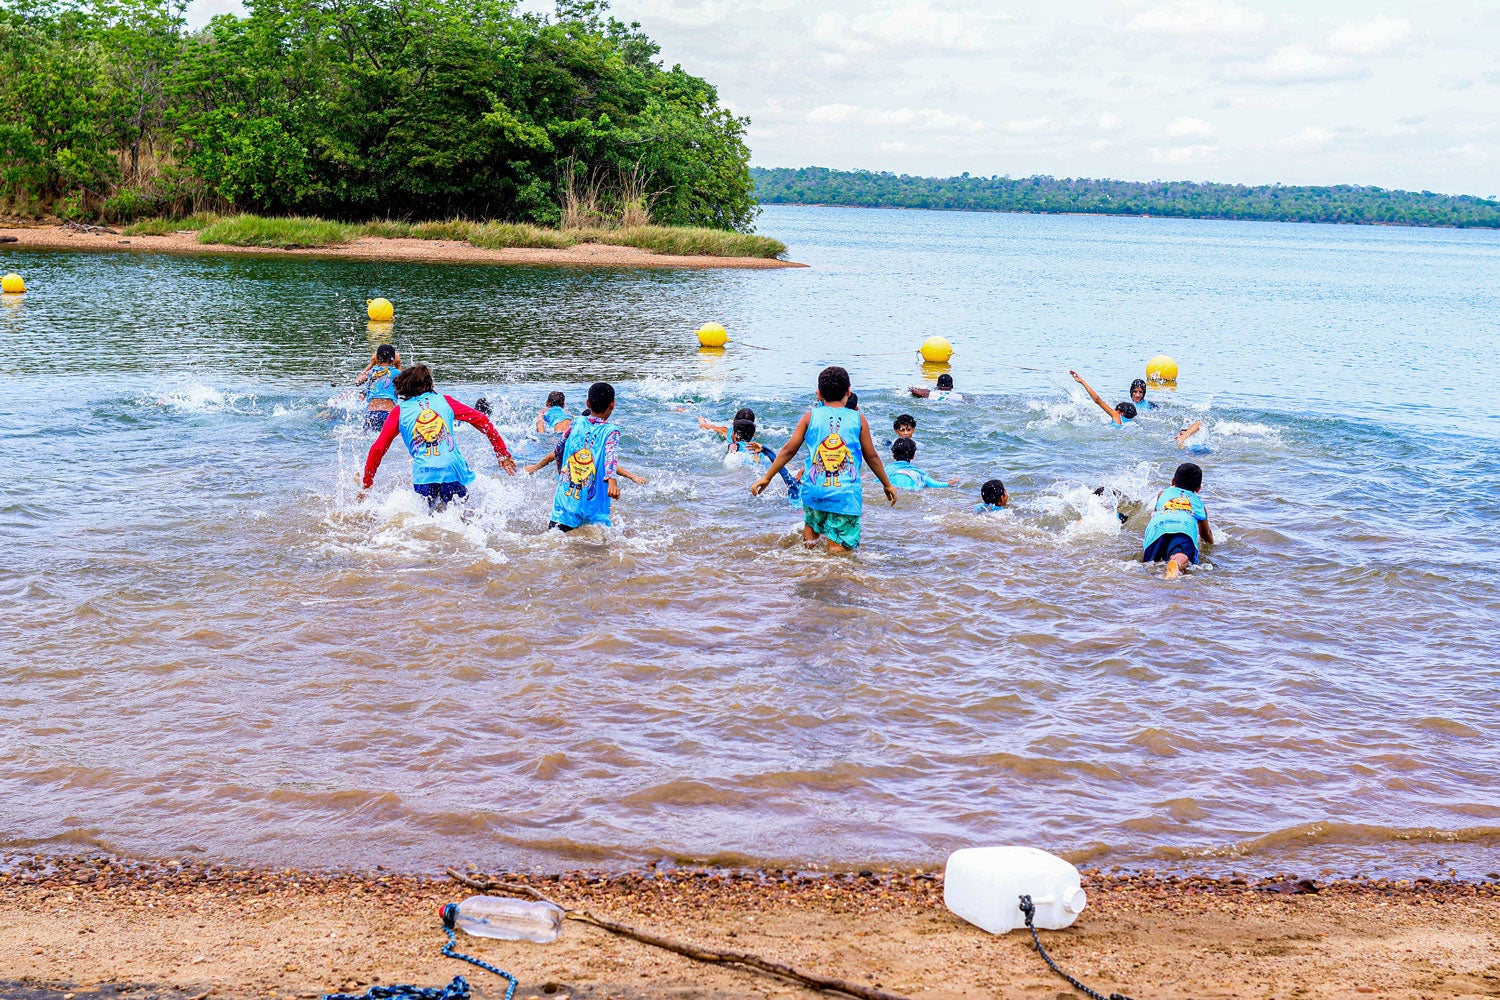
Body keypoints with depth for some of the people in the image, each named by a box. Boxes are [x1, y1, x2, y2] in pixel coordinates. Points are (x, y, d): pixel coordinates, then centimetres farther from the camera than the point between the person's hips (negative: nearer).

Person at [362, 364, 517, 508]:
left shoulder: (400, 410, 16)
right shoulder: (444, 401, 19)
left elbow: (377, 449, 12)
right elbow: (481, 420, 15)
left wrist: (366, 485, 18)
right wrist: (503, 453, 18)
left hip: (423, 474, -1)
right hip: (454, 470, 1)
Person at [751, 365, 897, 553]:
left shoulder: (811, 416, 5)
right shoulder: (858, 419, 5)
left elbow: (788, 450, 7)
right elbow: (872, 456, 12)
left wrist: (767, 477, 17)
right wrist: (887, 484, 25)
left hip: (814, 490, 2)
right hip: (846, 494, -2)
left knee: (811, 524, 30)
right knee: (839, 548, -4)